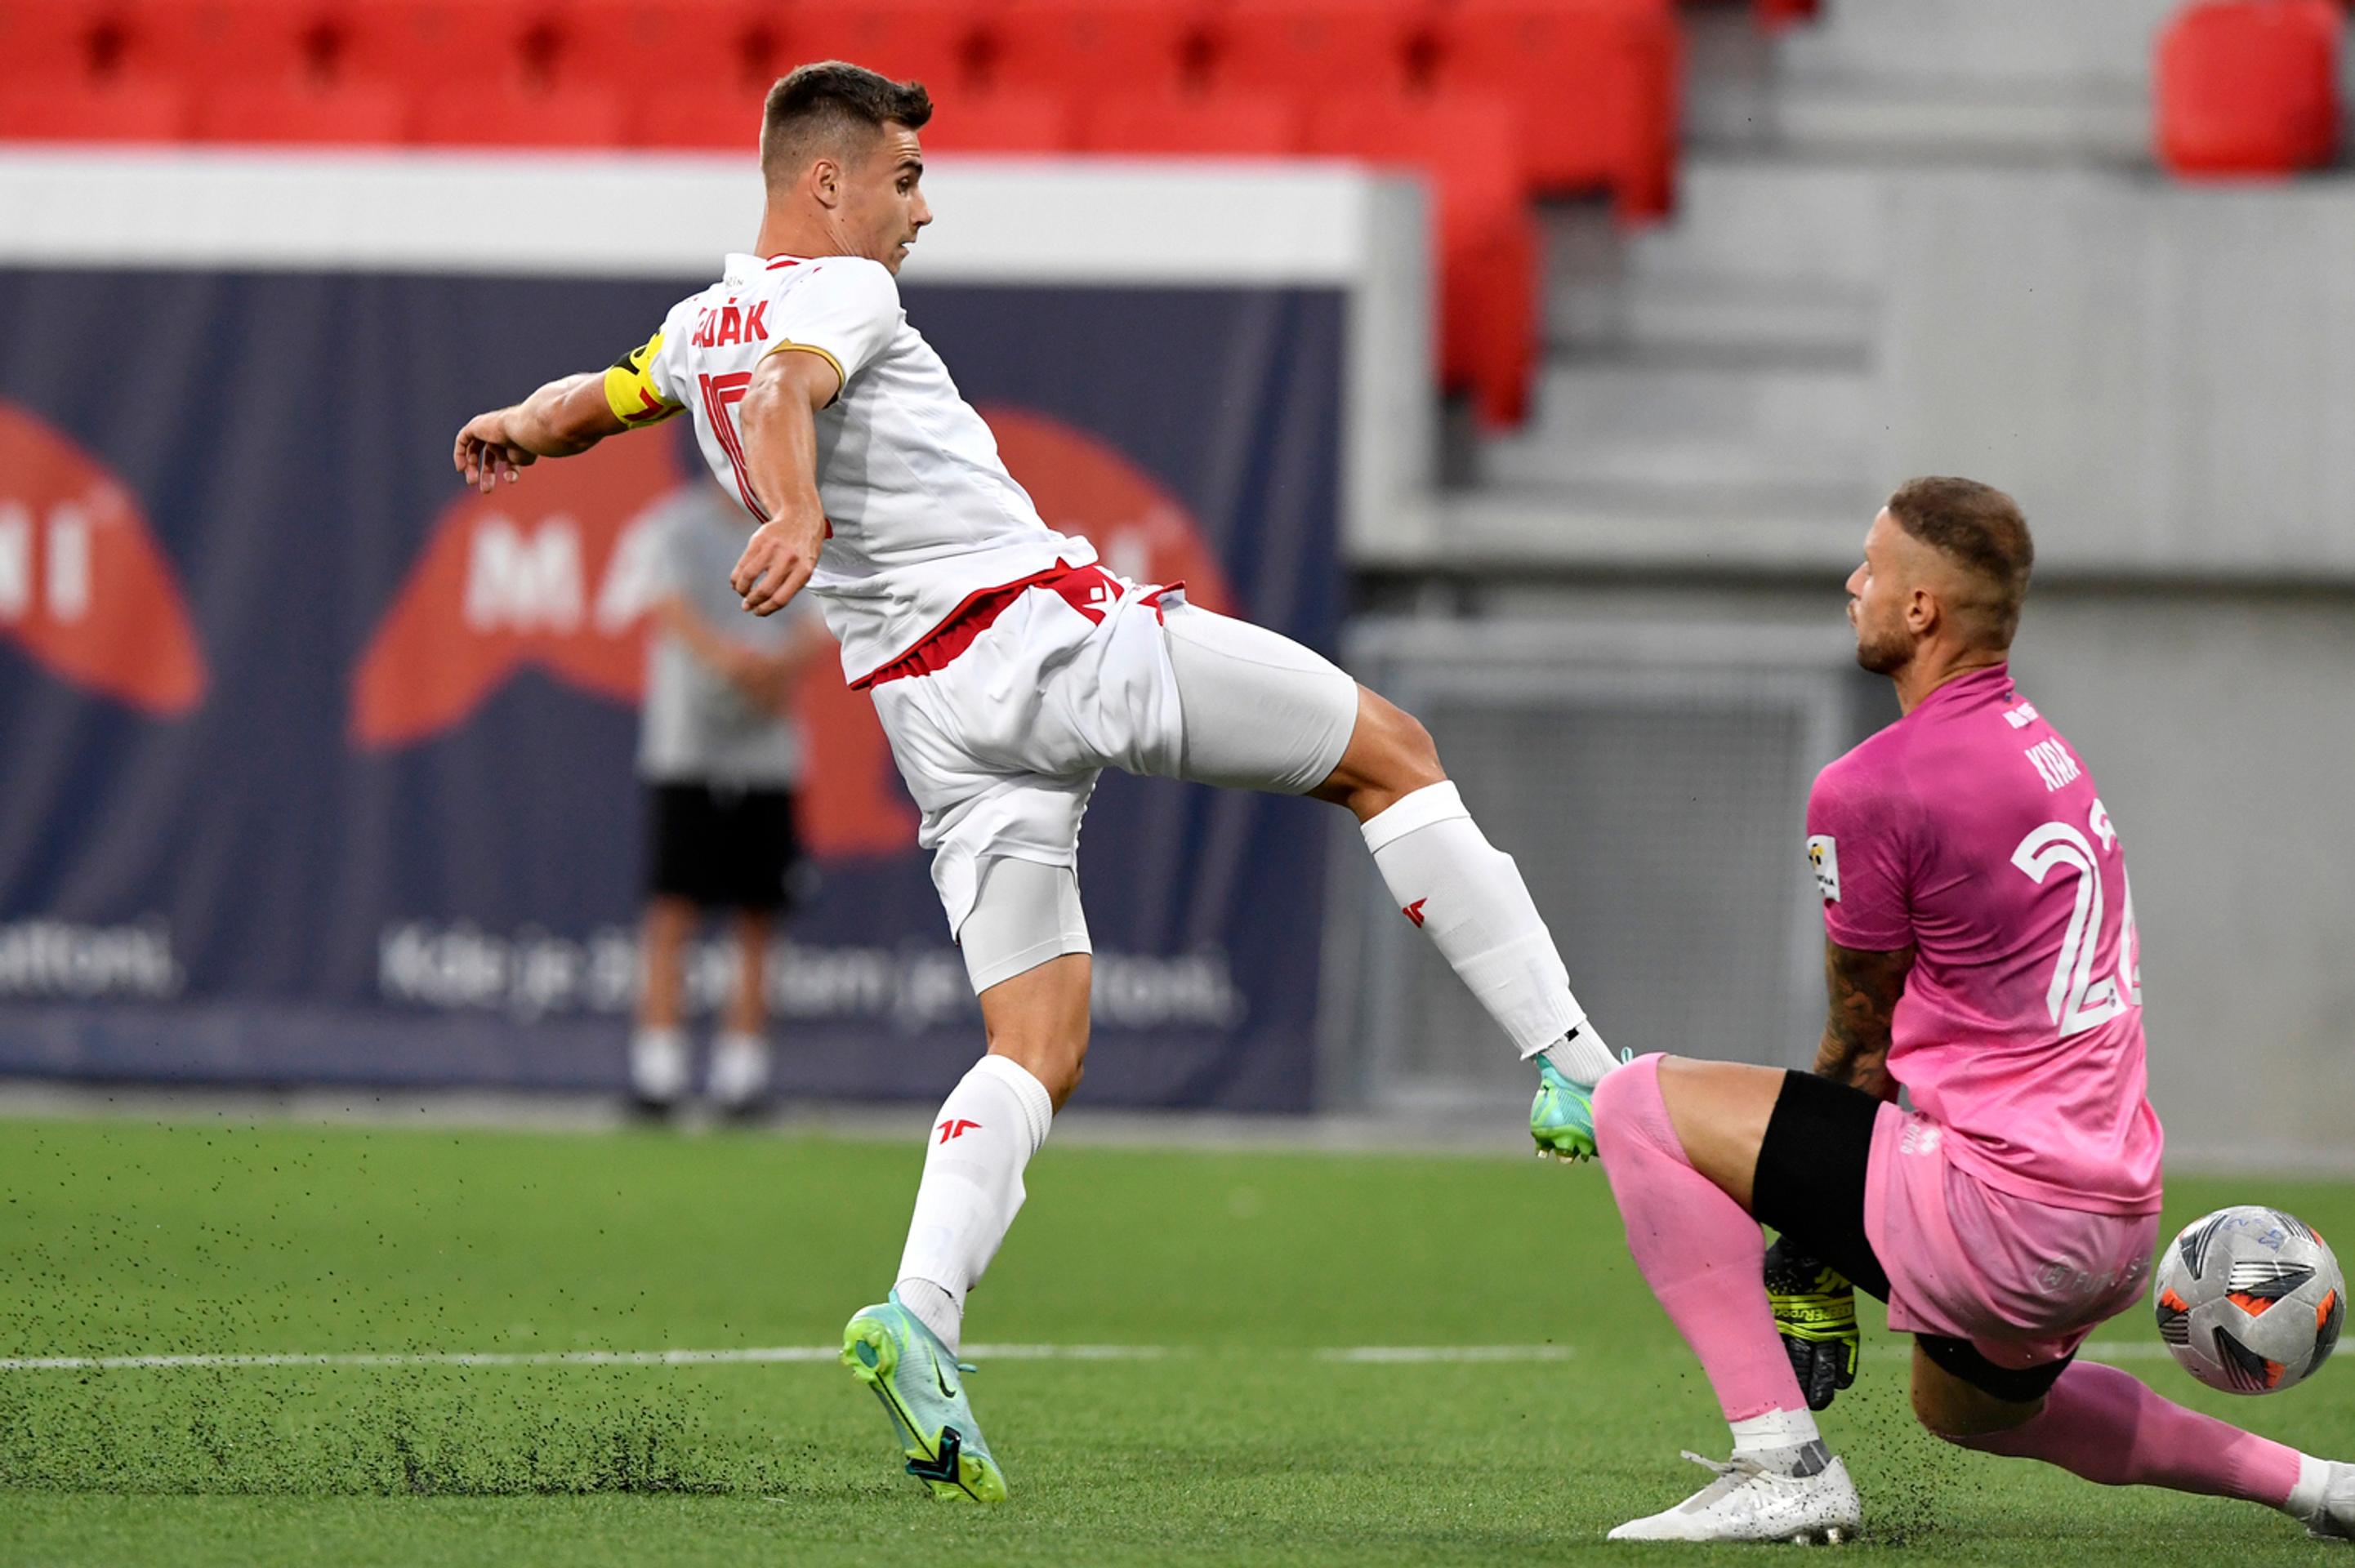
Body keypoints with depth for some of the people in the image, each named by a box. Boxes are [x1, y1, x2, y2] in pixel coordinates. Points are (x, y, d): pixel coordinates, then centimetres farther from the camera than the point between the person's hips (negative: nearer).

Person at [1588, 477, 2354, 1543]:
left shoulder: (1872, 789, -13)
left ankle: (1783, 1465, -9)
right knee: (1965, 1406, 38)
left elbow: (1858, 1027, 1)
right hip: (2118, 1222, 9)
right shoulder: (2046, 749, 14)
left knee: (1639, 1105, -6)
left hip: (2005, 1211, -9)